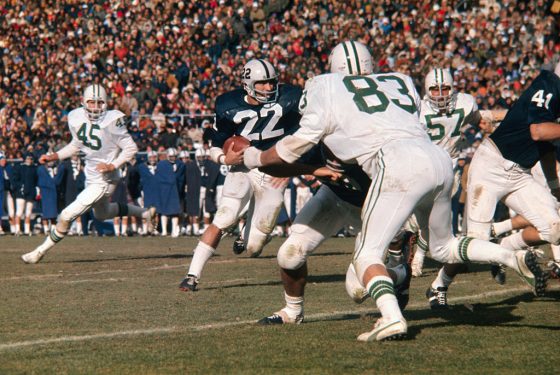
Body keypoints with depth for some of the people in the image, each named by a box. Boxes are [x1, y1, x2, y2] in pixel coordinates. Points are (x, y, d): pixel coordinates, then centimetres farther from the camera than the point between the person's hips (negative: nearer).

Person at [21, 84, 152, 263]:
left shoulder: (112, 120, -23)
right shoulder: (76, 118, -4)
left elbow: (131, 148, -16)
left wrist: (113, 165, -26)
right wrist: (54, 156, 4)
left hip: (104, 180, -8)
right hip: (90, 177, 8)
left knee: (67, 216, -9)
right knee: (102, 214, 32)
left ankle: (40, 251, 7)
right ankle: (141, 212, 50)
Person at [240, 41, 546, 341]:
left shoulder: (325, 89, 12)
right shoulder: (400, 81, 28)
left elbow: (300, 143, 11)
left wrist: (257, 158, 26)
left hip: (398, 164, -6)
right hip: (439, 158, 6)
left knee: (367, 253, -1)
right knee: (443, 247, 25)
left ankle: (392, 319, -24)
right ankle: (513, 258, 7)